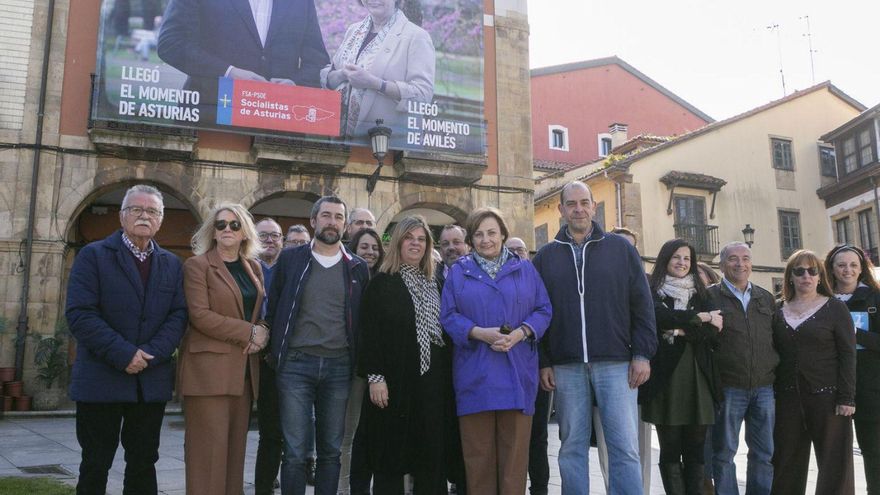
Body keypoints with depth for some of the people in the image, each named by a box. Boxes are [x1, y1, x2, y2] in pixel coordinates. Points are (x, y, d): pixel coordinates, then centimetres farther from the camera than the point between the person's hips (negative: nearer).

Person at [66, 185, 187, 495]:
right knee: (95, 464, 6)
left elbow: (178, 315, 2)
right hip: (101, 380, -3)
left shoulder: (172, 264, 11)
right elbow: (80, 314, -11)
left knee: (144, 463, 10)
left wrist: (150, 354, -14)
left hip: (152, 382, 3)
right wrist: (124, 354, -18)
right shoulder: (93, 255, -1)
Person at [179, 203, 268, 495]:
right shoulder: (197, 265, -2)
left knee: (235, 445, 8)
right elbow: (200, 315, -13)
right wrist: (249, 332, -14)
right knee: (210, 445, -6)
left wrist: (262, 335, -3)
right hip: (209, 365, -6)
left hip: (244, 367, 6)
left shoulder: (254, 267, 15)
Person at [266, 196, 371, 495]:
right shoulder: (290, 259, 5)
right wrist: (273, 354, 1)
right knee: (295, 453, -1)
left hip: (339, 367, 2)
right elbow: (273, 310, 7)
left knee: (331, 450, 10)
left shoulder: (358, 268, 8)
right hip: (296, 364, -1)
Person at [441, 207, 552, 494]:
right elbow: (447, 316, 3)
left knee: (514, 451, 2)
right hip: (475, 376, 0)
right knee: (478, 454, 3)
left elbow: (543, 310, 8)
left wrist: (521, 333, -11)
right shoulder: (458, 272, 10)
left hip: (516, 376, 0)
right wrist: (478, 333, -14)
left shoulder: (525, 270, 12)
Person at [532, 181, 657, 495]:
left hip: (616, 363, -1)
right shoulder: (545, 257, 10)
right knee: (572, 447, 7)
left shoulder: (620, 248, 7)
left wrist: (642, 353, -3)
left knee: (625, 447, -2)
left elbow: (642, 304, 5)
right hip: (566, 367, 1)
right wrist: (543, 363, 2)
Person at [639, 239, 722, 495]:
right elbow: (660, 316, -16)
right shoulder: (652, 292, 5)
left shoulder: (700, 294, 16)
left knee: (695, 450, 4)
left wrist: (679, 332, -10)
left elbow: (713, 331, 2)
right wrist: (700, 317, -7)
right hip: (665, 378, -3)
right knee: (670, 449, 0)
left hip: (697, 378, 3)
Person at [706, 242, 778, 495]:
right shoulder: (711, 296, 1)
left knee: (764, 453, 9)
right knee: (724, 452, 3)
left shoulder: (766, 298, 15)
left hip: (765, 387, 4)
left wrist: (778, 373, 9)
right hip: (728, 388, -4)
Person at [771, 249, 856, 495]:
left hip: (827, 396, -3)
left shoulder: (835, 308, 0)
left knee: (834, 462, 2)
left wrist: (847, 398, -11)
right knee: (787, 462, 8)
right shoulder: (779, 311, 9)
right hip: (788, 398, 3)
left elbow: (848, 354, -4)